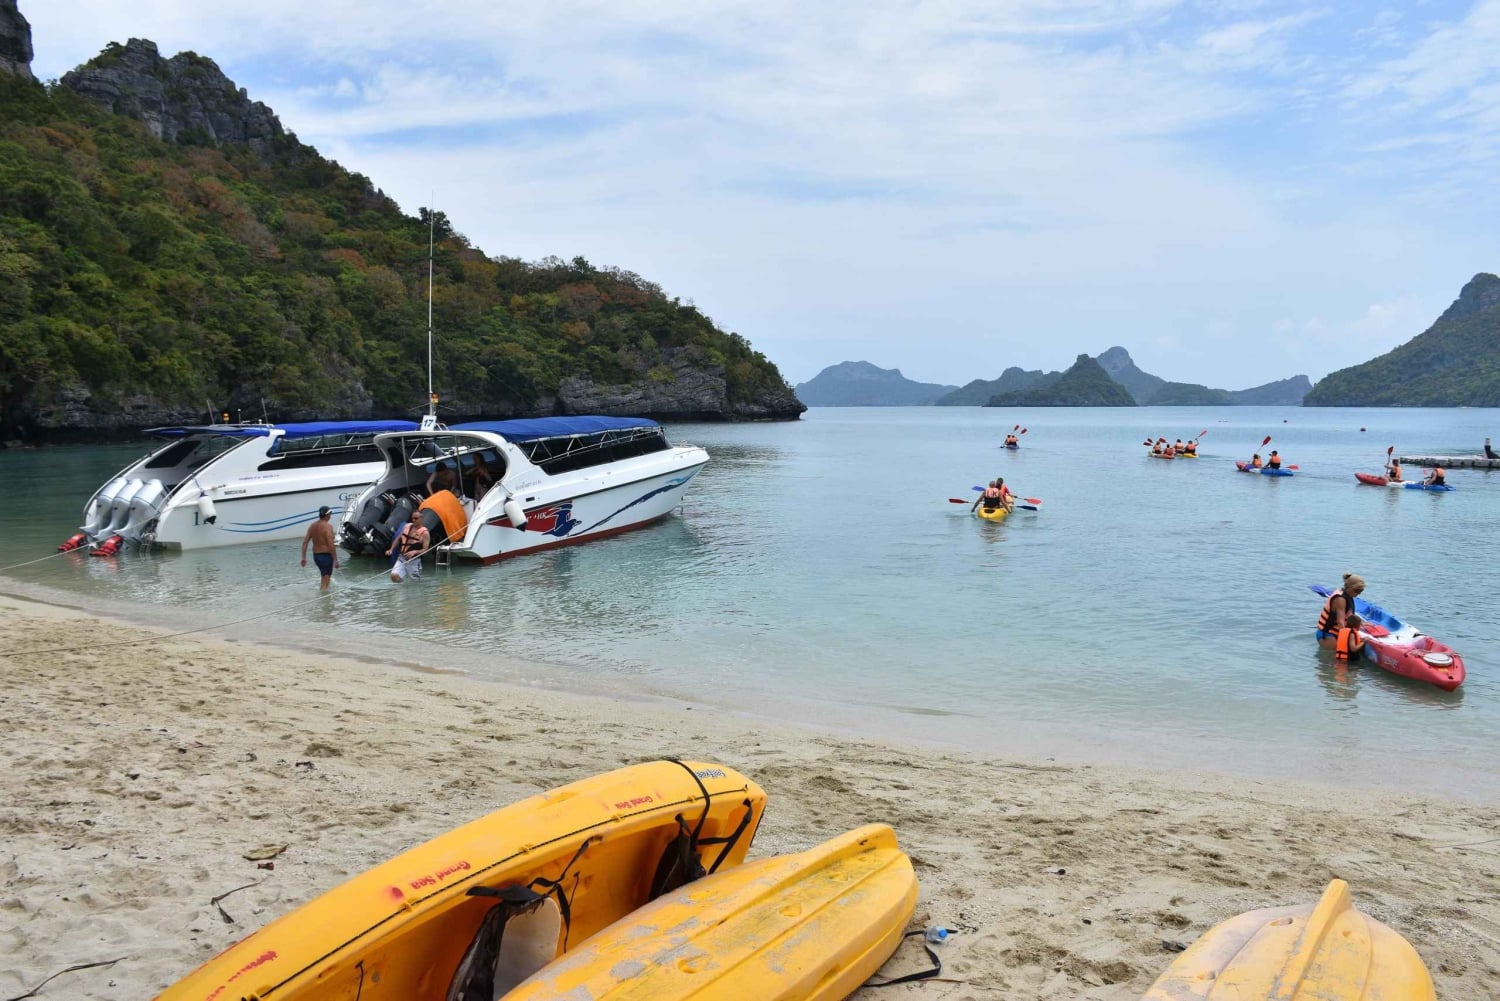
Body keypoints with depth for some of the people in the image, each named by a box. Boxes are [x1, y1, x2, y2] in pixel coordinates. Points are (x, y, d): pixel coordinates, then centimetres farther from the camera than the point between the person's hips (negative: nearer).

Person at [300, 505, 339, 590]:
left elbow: (305, 542, 5)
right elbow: (331, 545, -22)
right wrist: (336, 560, -17)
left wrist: (304, 557, 9)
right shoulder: (328, 526, -17)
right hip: (326, 556, -8)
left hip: (316, 556, 8)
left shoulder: (312, 525, 5)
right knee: (325, 583, -4)